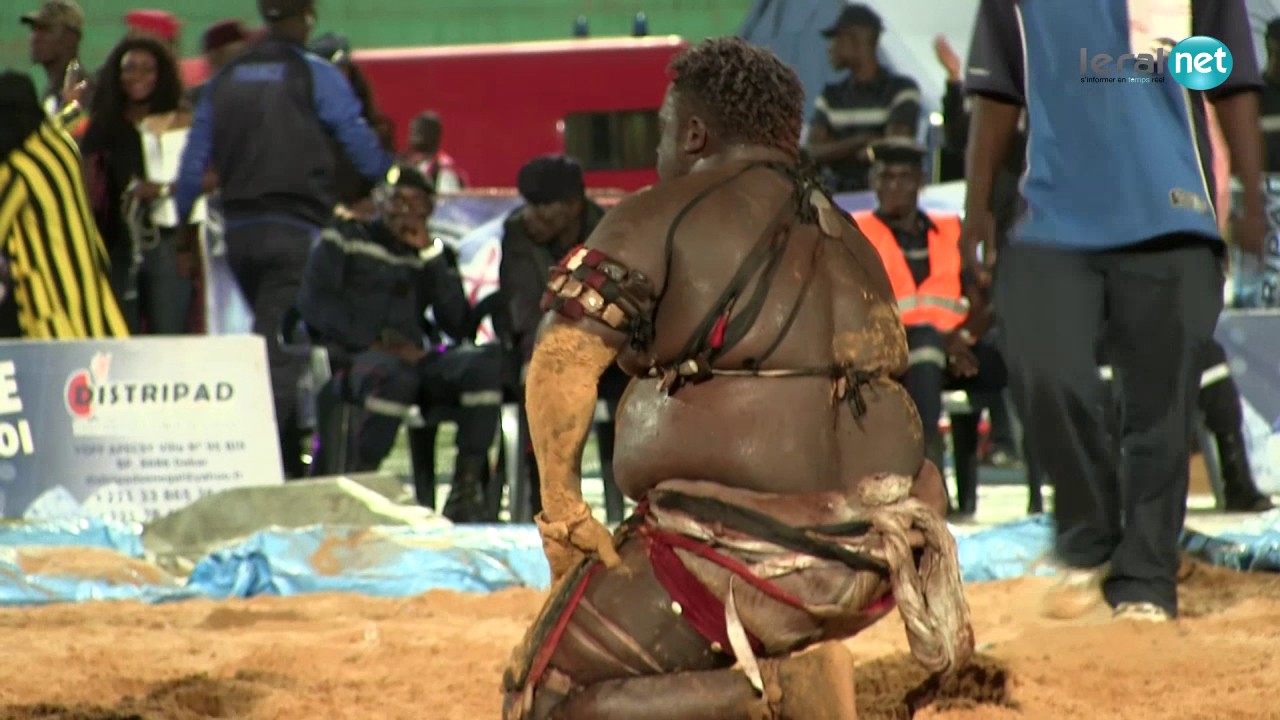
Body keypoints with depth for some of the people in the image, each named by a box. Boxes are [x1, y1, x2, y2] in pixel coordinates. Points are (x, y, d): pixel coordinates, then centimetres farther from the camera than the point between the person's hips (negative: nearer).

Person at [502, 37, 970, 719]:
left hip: (743, 555, -8)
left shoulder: (663, 215, -3)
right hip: (867, 561, 8)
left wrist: (561, 509, -7)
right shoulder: (851, 241, 19)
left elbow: (560, 362, -14)